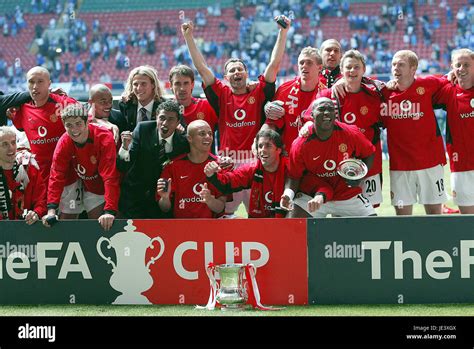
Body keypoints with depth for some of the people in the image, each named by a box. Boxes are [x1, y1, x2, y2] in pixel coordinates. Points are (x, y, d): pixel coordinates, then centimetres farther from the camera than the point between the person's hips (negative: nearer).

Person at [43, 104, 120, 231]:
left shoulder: (104, 138, -31)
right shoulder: (64, 143, -20)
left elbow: (110, 176, -36)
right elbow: (56, 177, -21)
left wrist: (109, 211, -44)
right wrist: (51, 210, -32)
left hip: (97, 184, -2)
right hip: (74, 181, 2)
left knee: (100, 223, -10)